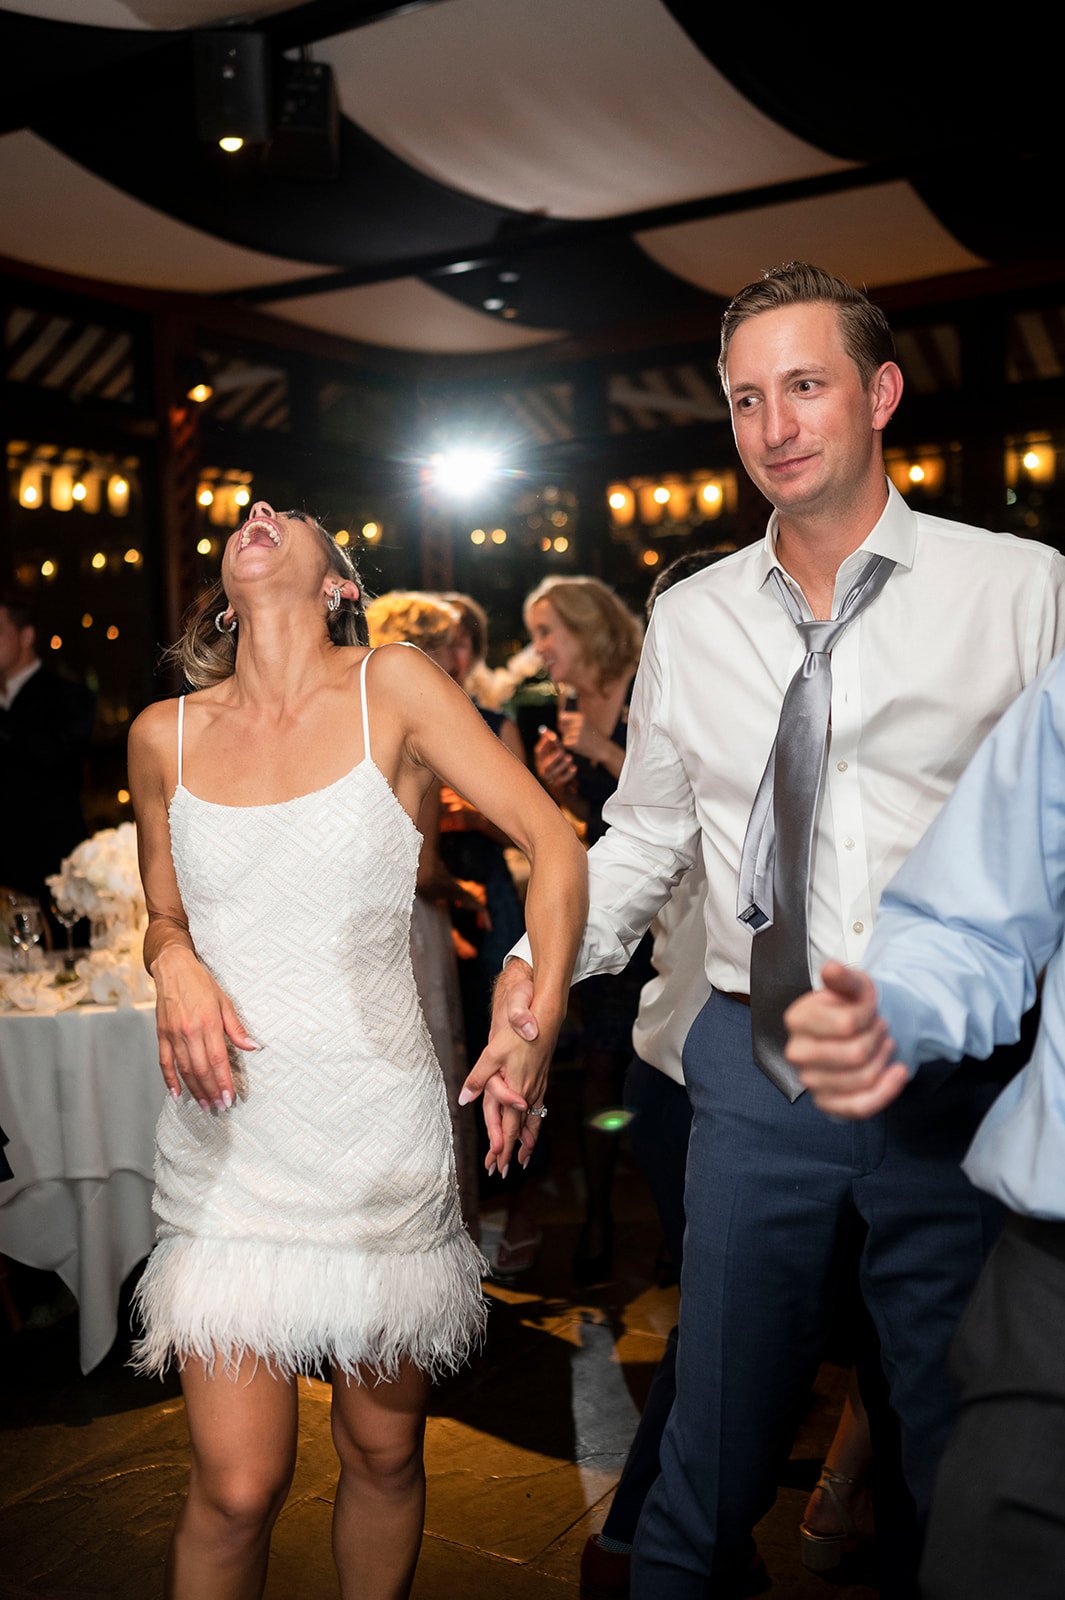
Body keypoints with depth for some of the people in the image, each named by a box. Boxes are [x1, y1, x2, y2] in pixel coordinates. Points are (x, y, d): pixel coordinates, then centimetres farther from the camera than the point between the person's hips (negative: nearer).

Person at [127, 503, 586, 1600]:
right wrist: (175, 964, -7)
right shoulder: (165, 734, 4)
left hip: (380, 1129, -1)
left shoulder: (393, 687, -4)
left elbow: (554, 843, -5)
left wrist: (538, 1028, -16)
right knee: (237, 1486, -1)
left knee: (385, 1456, 13)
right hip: (229, 1137, 1)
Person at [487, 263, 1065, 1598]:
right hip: (754, 1063, 2)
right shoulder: (690, 619, 6)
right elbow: (644, 836, 12)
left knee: (953, 1452, 17)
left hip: (956, 1070, -1)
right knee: (717, 1437, 13)